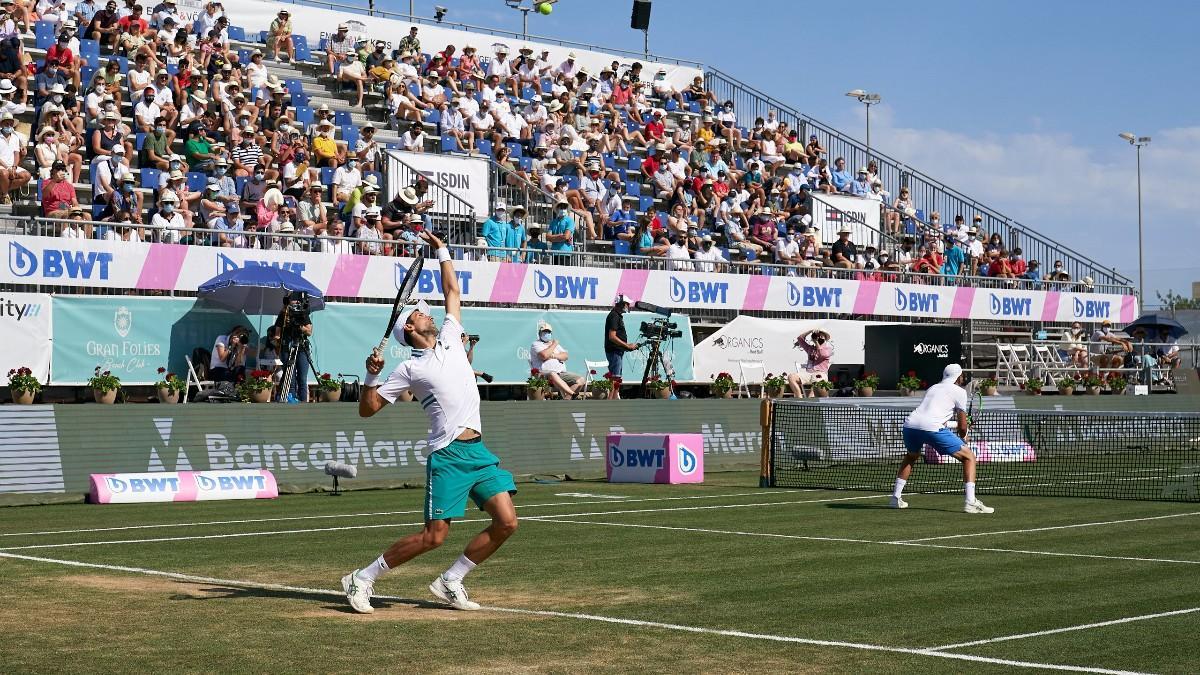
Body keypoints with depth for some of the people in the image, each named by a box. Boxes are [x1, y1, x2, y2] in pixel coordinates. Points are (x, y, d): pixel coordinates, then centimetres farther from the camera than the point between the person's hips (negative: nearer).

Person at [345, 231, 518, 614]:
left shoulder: (449, 338, 17)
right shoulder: (409, 369, 3)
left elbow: (452, 291, 28)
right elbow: (367, 410, 3)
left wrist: (442, 251, 28)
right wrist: (372, 375, -12)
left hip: (479, 451, 6)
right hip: (448, 455, -6)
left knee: (506, 523, -6)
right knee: (434, 535, -11)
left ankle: (449, 583, 8)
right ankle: (362, 580, 2)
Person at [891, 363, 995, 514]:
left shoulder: (932, 388, 31)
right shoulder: (959, 391, 12)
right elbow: (962, 425, 9)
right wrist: (962, 437, 32)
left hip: (910, 424, 6)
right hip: (933, 427, -6)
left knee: (911, 458, 37)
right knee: (969, 457, 6)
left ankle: (896, 498, 32)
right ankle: (970, 502, -5)